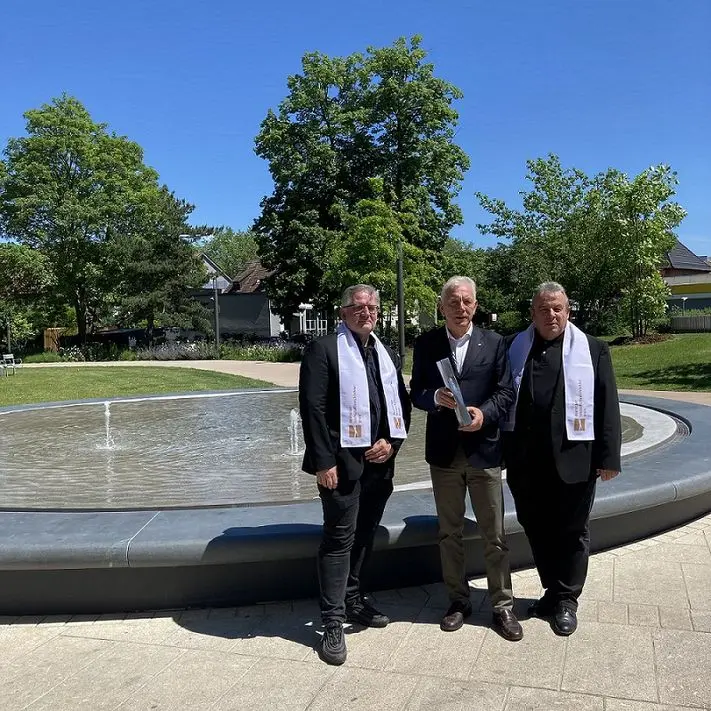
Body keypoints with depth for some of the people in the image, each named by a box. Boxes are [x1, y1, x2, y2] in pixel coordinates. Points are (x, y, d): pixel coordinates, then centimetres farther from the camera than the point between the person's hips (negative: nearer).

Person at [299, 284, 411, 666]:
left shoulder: (387, 355, 15)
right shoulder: (324, 349, -6)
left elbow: (401, 403, 16)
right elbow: (312, 408, -12)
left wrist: (391, 442, -1)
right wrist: (323, 461, -16)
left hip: (379, 461, 7)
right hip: (342, 461, -6)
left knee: (364, 536, 16)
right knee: (339, 539, -1)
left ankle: (352, 600, 33)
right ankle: (332, 622, 9)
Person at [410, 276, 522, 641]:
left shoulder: (493, 343, 2)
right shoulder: (426, 344, 2)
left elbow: (506, 392, 1)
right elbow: (416, 393, 4)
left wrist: (484, 413, -17)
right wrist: (436, 398, -17)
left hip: (484, 450, -1)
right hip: (444, 453, 1)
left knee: (494, 535, 6)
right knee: (449, 533, 13)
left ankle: (502, 605, 22)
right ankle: (458, 600, 29)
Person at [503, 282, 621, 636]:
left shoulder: (593, 350, 1)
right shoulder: (515, 349, 6)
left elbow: (607, 406, -1)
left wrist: (609, 457, -6)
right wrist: (503, 453, 1)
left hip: (574, 460, -2)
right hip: (526, 462, 2)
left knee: (571, 532, 11)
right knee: (536, 530, 14)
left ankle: (567, 600, 27)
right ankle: (552, 591, 33)